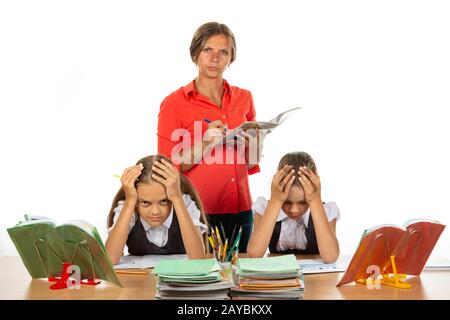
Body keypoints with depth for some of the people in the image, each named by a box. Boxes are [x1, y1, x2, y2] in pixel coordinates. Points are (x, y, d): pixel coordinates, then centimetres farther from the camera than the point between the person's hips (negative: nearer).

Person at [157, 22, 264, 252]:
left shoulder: (244, 98, 8)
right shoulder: (174, 103, -4)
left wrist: (250, 144, -6)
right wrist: (205, 143, -19)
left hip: (240, 209, 4)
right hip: (198, 212, -4)